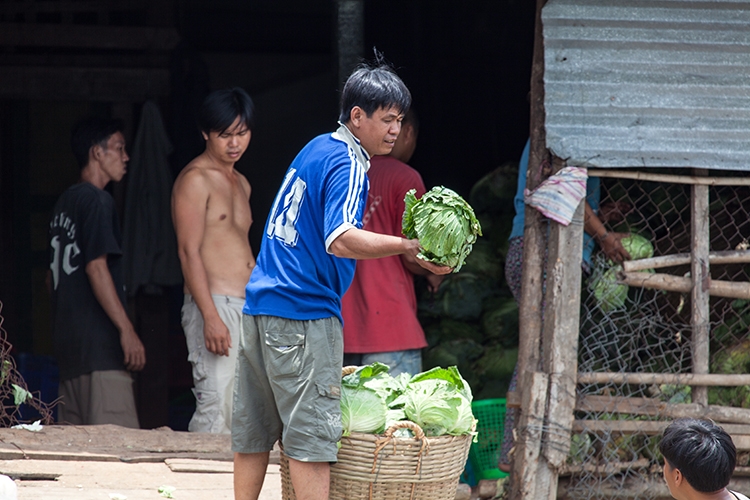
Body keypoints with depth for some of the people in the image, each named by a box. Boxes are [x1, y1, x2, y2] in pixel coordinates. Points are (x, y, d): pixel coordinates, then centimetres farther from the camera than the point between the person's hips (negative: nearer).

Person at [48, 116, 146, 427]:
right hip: (98, 343, -10)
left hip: (68, 343, 10)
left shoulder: (64, 203, 20)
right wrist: (126, 330, -19)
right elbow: (96, 267, -17)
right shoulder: (97, 200, -8)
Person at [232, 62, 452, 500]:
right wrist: (407, 246, -28)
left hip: (262, 302, 9)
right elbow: (341, 240, -27)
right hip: (304, 315, -9)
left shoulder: (317, 149, 17)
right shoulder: (348, 165, -12)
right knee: (312, 433, -9)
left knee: (254, 431, 11)